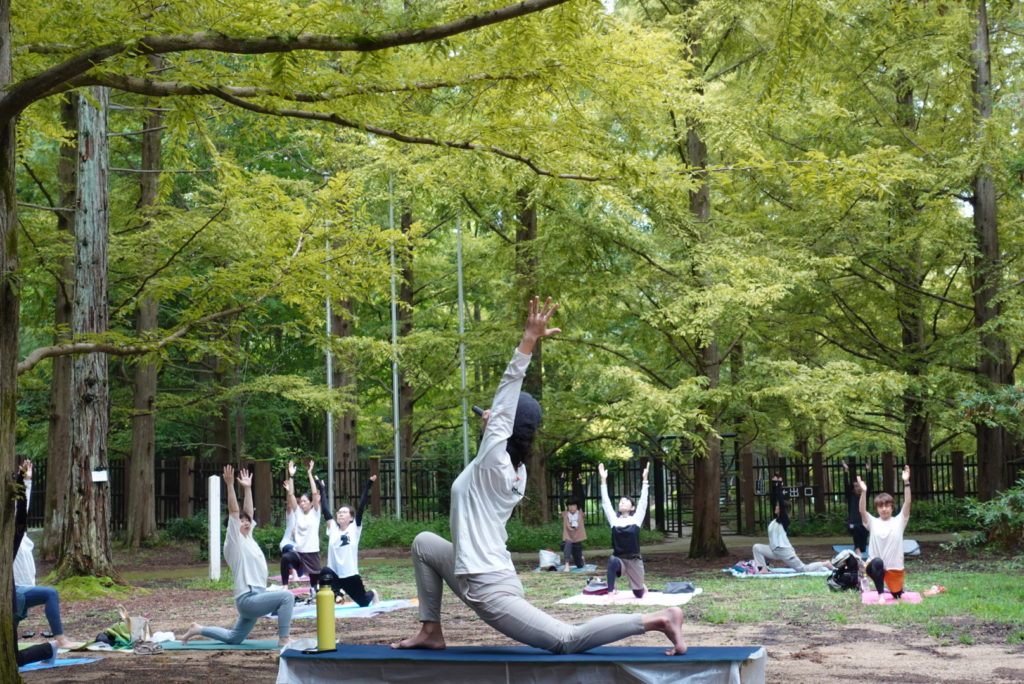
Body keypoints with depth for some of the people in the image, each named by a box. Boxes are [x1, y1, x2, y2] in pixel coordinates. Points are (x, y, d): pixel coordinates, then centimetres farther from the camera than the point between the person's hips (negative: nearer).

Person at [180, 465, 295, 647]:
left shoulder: (248, 539, 14)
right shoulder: (234, 542, -7)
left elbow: (248, 512, 18)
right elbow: (233, 512, -14)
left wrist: (247, 488, 15)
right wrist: (230, 485, -18)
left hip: (256, 597, 9)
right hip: (248, 598, -9)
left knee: (233, 638, 18)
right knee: (287, 596, -25)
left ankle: (198, 630, 27)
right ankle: (284, 640, -22)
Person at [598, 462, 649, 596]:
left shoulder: (636, 519, 1)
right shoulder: (614, 519, 4)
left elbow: (643, 500, -5)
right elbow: (605, 502, 1)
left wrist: (644, 479, -10)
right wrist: (603, 480, -4)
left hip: (634, 560, 0)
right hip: (619, 559, 0)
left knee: (639, 594, 12)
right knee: (612, 561, -39)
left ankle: (642, 587, 50)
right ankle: (611, 592, -32)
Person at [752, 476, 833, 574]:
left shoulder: (783, 520, -13)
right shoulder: (775, 519, 7)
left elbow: (781, 501, -20)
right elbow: (774, 498, 7)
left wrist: (779, 484, -19)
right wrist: (774, 484, 7)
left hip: (785, 551, -8)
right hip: (775, 551, 8)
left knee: (803, 569, 2)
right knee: (757, 547, -1)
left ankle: (825, 564, 19)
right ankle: (763, 569, -3)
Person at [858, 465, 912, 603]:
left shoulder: (899, 521, 1)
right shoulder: (873, 523, 0)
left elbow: (907, 504, -11)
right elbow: (862, 511, -17)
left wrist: (906, 483, -23)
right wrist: (863, 492, -32)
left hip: (895, 567, 2)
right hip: (875, 566, -2)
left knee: (897, 595, 15)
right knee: (878, 562, -39)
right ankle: (880, 594, -25)